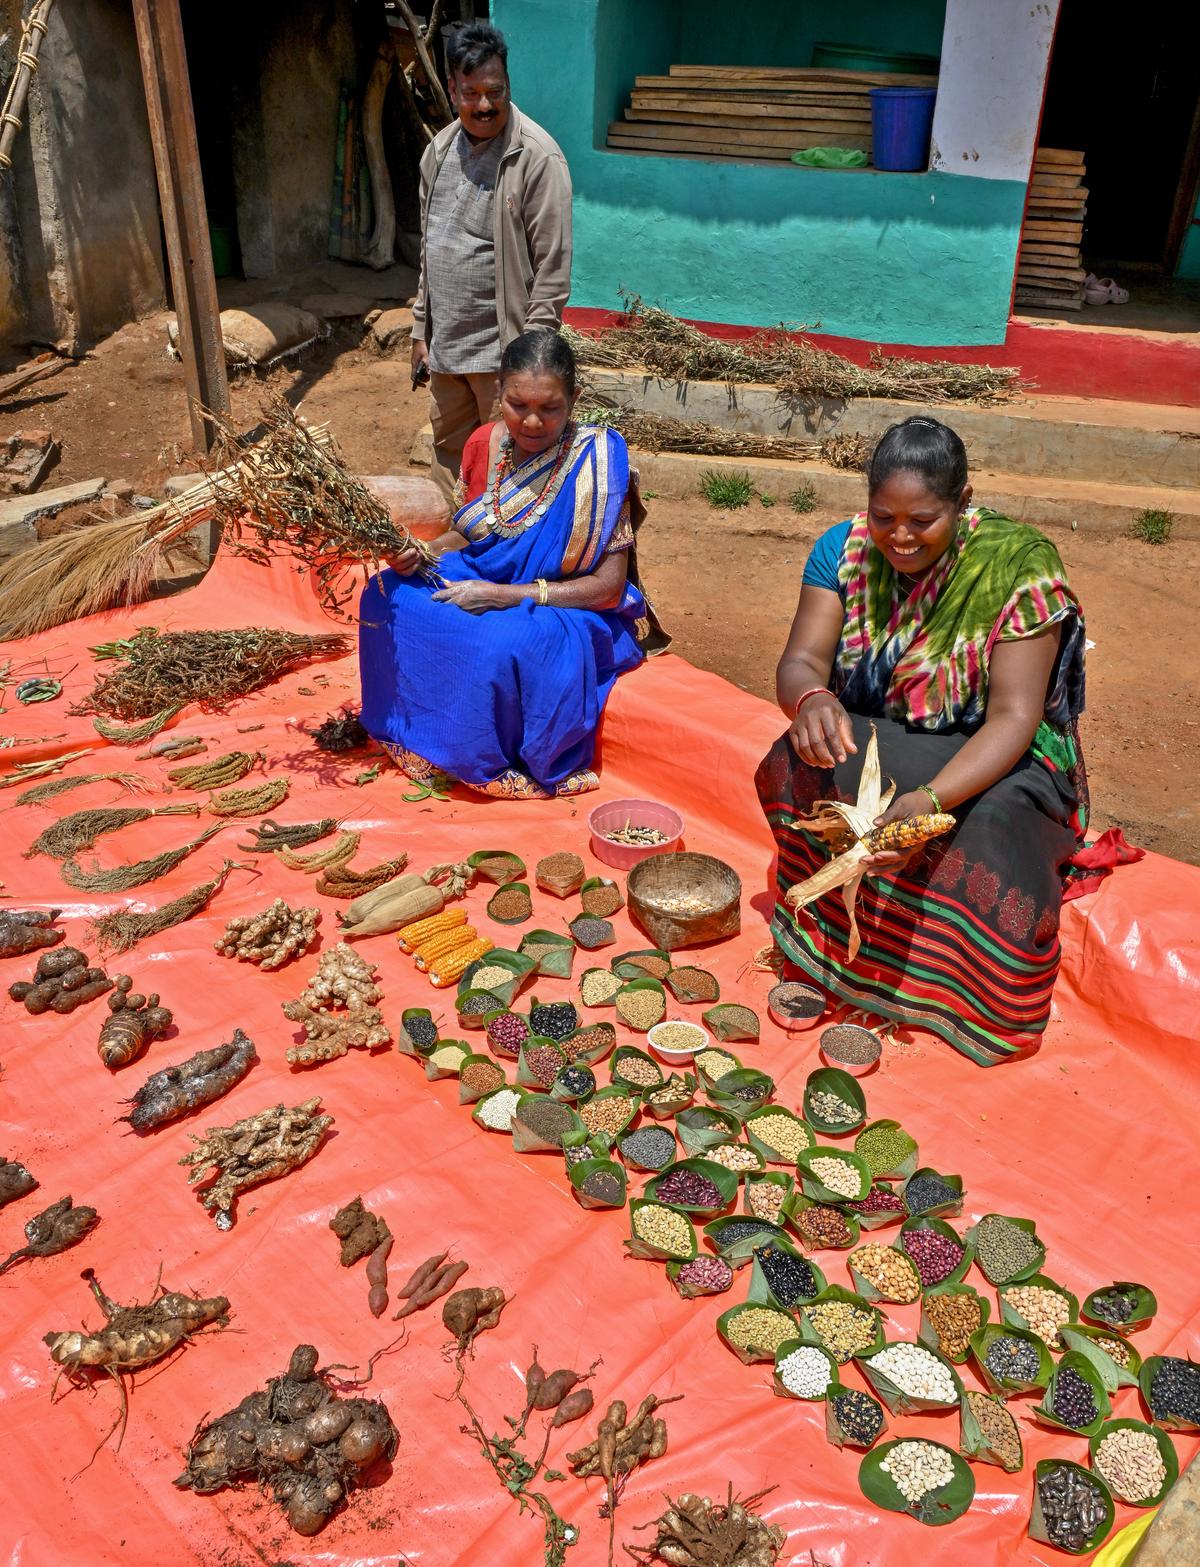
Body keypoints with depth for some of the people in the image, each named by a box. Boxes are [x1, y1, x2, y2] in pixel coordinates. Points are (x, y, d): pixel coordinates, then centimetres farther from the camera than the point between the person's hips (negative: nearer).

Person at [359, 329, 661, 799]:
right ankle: (417, 731, 5)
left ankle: (485, 759, -8)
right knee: (387, 597, -11)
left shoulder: (594, 462, -20)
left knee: (501, 645, -37)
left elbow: (608, 587, -20)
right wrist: (418, 554, -10)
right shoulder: (486, 444, -3)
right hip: (482, 584, 6)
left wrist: (503, 596, -25)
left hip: (573, 614, -6)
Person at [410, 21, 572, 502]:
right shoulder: (439, 150, 10)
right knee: (449, 456, 17)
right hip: (444, 345, 7)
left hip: (503, 351, -7)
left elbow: (553, 267, -13)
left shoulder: (537, 158, -12)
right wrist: (421, 331, 15)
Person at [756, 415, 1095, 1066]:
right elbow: (801, 660, -14)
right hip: (868, 742, 3)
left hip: (992, 756, -2)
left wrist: (931, 799, -41)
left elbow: (1014, 716, -23)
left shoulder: (1019, 567, -18)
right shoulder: (846, 549, -7)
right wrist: (812, 700, -41)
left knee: (995, 820, -34)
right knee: (799, 762, -28)